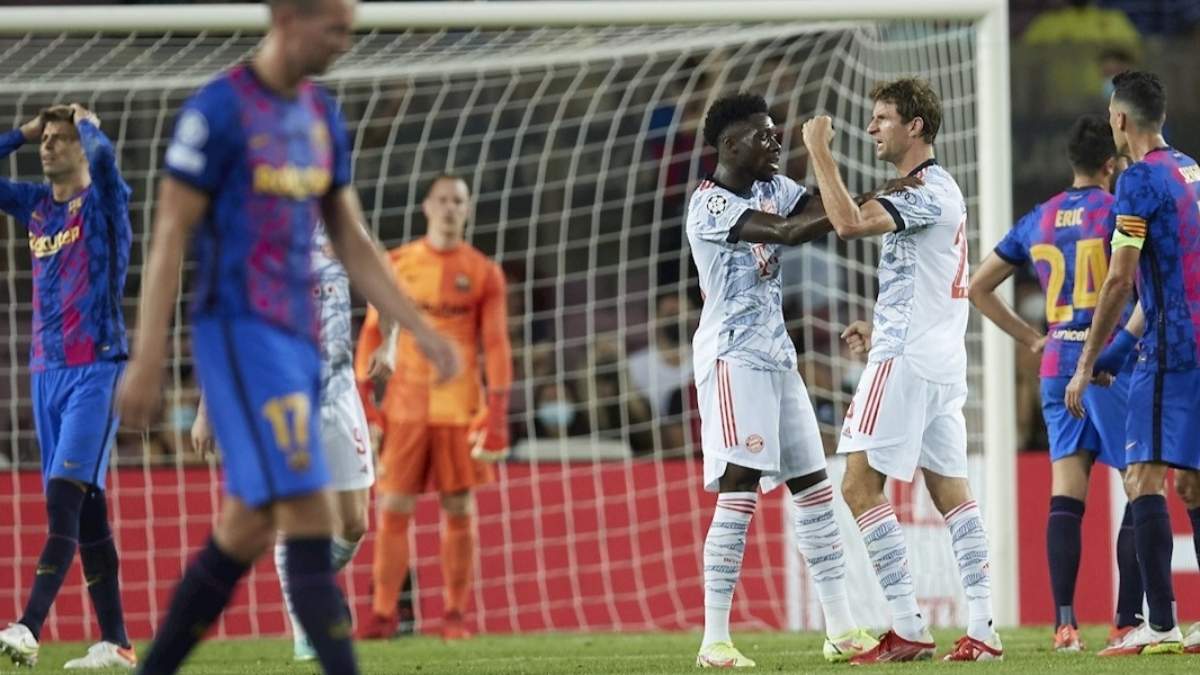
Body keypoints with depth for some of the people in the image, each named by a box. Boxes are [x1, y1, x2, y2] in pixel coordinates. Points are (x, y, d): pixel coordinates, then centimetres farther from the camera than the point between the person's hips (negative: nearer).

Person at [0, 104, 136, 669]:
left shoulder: (103, 202, -3)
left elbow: (102, 154, -22)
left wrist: (86, 122, -1)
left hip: (95, 368, -7)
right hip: (47, 369, 7)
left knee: (66, 499, -17)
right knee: (85, 512, 5)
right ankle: (115, 643, 7)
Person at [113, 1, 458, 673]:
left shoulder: (324, 116, 14)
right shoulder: (218, 110, -10)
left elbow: (354, 243, 18)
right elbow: (170, 237, -10)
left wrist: (422, 330, 10)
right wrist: (147, 363, -12)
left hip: (299, 340, 8)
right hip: (240, 333, -8)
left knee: (248, 531, 9)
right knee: (311, 514, -16)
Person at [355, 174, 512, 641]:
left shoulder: (483, 273, 4)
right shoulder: (396, 265, 7)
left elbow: (496, 344, 2)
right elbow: (373, 331, 10)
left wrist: (498, 410, -6)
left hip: (461, 405, -1)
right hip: (405, 405, 1)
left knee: (458, 510, 1)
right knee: (393, 508, -3)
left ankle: (455, 615, 8)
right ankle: (383, 612, 0)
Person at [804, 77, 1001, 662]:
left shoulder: (926, 191, -13)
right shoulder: (939, 188, 19)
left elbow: (848, 223, -28)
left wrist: (818, 150, -20)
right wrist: (881, 331, 23)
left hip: (906, 360, -10)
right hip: (943, 362, 10)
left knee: (860, 485, -9)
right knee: (949, 489, 9)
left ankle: (908, 628, -14)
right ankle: (982, 629, 3)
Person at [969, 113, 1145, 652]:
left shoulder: (1038, 221, 12)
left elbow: (978, 288, 18)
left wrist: (1030, 338, 17)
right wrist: (1133, 336, -6)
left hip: (1057, 366, 5)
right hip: (1114, 365, -5)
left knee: (1066, 496, 3)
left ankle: (1064, 623, -4)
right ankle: (1126, 623, -4)